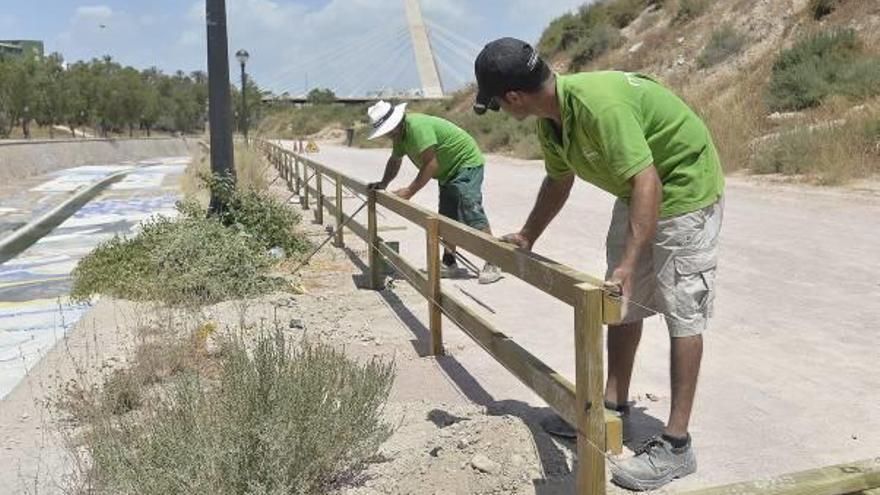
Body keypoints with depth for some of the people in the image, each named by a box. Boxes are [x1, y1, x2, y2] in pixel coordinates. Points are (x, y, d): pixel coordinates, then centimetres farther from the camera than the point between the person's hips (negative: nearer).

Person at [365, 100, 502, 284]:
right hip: (448, 172, 10)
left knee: (471, 212, -19)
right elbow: (395, 161, 21)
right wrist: (383, 183, 6)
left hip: (467, 163, -10)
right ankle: (449, 263, 17)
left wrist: (409, 191, -27)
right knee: (447, 217, 9)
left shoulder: (417, 126, -26)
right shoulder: (400, 132, 6)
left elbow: (431, 164, -30)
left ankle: (492, 265, -18)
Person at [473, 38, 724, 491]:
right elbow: (558, 181, 12)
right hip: (638, 191, 9)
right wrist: (527, 237, 19)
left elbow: (648, 182, -38)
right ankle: (613, 406, 26)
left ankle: (676, 445, -2)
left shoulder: (597, 104, -33)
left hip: (683, 187, -9)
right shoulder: (550, 119, -5)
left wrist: (628, 263, -45)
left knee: (682, 311, -7)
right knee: (622, 301, 13)